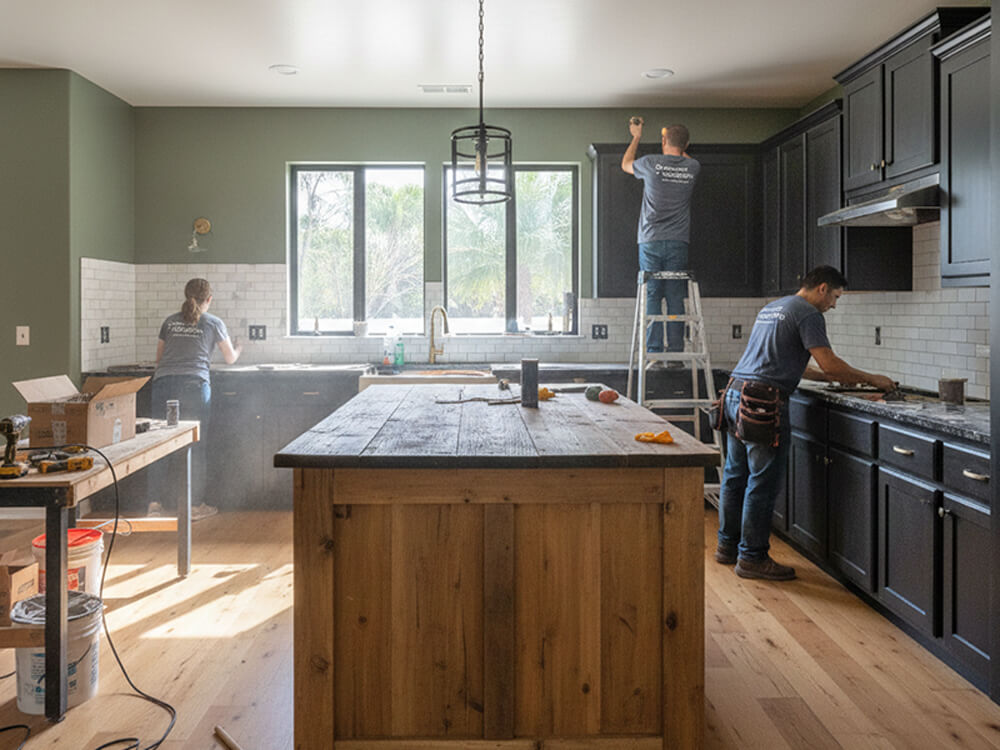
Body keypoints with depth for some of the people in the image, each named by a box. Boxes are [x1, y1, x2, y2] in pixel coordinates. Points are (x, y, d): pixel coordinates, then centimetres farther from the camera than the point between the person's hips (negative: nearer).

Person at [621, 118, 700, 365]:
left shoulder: (651, 163, -4)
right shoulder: (692, 168, 4)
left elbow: (625, 164, 19)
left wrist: (636, 137, 34)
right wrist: (677, 141, 46)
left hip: (651, 241, -2)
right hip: (678, 242, 2)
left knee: (652, 296, 1)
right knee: (675, 298, 3)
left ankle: (654, 353, -2)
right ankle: (675, 353, 2)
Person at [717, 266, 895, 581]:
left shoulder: (771, 308, 25)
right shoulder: (807, 313, -4)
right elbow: (829, 362, -12)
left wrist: (831, 377, 34)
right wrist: (870, 379, 2)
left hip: (735, 393, 10)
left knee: (736, 475, 15)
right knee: (763, 482, -4)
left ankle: (728, 545, 24)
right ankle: (752, 557, 1)